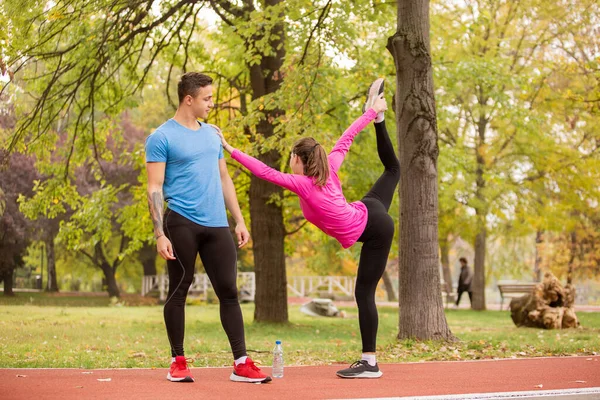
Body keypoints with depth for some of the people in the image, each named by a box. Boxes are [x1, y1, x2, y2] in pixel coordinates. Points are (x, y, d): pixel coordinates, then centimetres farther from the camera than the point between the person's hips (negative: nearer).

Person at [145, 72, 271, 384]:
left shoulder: (212, 134, 16)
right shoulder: (162, 138, -3)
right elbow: (155, 189, -7)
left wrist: (239, 221, 14)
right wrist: (160, 234, -15)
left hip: (217, 225, 5)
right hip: (182, 223, -5)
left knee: (229, 291, 1)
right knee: (179, 291, 3)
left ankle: (241, 364, 3)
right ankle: (178, 362, 15)